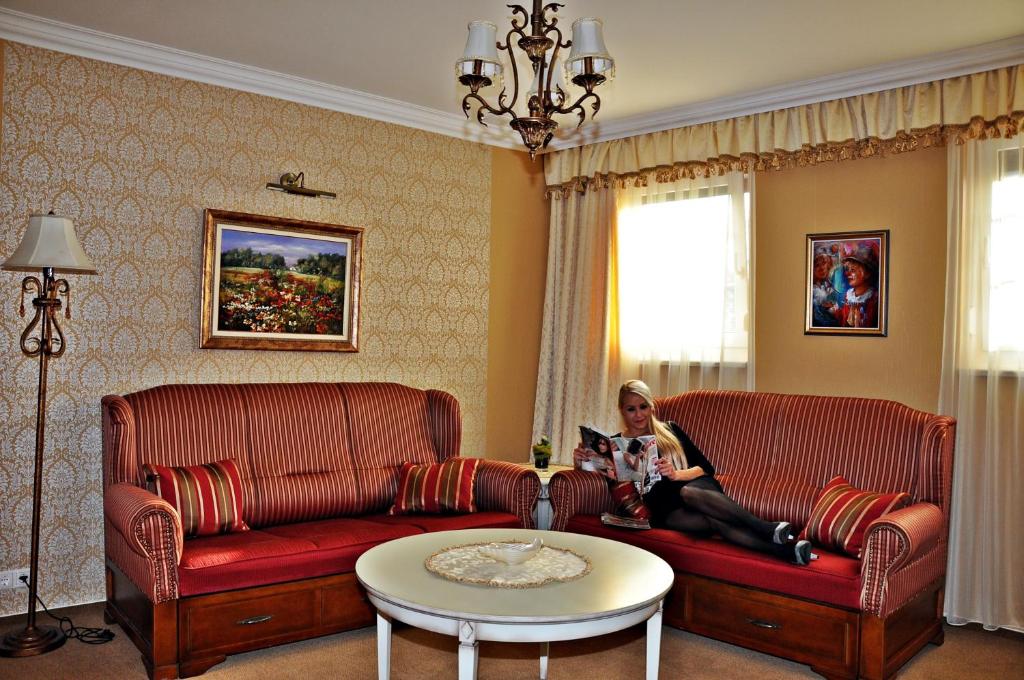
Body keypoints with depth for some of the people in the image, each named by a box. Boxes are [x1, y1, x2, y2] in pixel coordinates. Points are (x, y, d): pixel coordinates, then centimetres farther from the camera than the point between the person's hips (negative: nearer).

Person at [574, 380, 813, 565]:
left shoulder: (670, 430, 17)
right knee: (711, 520, -34)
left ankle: (769, 529, -50)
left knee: (688, 493, -37)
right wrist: (579, 459, -17)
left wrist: (677, 474, -9)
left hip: (697, 488, 1)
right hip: (666, 510, -1)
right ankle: (784, 549, -52)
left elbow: (706, 467, 10)